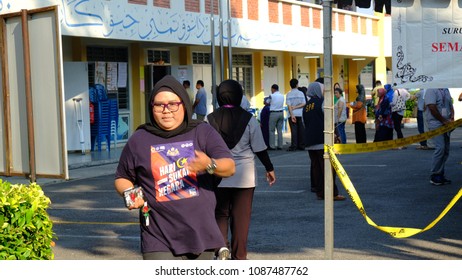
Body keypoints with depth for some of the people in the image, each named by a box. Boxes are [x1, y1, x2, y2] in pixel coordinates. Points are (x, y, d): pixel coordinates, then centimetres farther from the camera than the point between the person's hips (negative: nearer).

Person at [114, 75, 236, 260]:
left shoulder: (203, 132, 4)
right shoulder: (139, 140, 5)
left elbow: (230, 167, -7)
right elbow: (121, 179, 16)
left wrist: (210, 165, -29)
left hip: (201, 235, 2)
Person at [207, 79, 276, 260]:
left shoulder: (210, 119, -3)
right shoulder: (248, 119, -5)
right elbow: (259, 148, -1)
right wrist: (269, 168, 11)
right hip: (244, 177, -1)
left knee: (220, 214, 14)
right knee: (241, 217, 7)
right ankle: (238, 257, 12)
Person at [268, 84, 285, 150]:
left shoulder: (272, 96, -9)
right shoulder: (282, 96, 7)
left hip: (273, 113, -5)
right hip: (281, 113, 5)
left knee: (272, 130, 0)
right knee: (280, 130, 9)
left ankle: (272, 146, -2)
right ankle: (280, 145, 9)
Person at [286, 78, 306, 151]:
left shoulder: (289, 94, -3)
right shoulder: (301, 93, 3)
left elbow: (289, 105, -10)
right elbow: (304, 103, -4)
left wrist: (292, 115, -13)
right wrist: (296, 107, -5)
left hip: (292, 114, -2)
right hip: (300, 114, 2)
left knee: (294, 130, -2)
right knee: (301, 130, 7)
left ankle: (293, 146, -5)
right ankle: (301, 146, 10)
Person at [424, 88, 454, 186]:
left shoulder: (446, 90, 16)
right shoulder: (431, 90, -9)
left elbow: (450, 106, 20)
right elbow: (432, 108, -17)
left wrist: (452, 118, 2)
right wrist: (444, 121, -13)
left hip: (446, 124, 8)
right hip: (435, 123, -8)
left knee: (446, 150, 7)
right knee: (440, 148, -17)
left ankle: (440, 174, 15)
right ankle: (434, 175, -8)